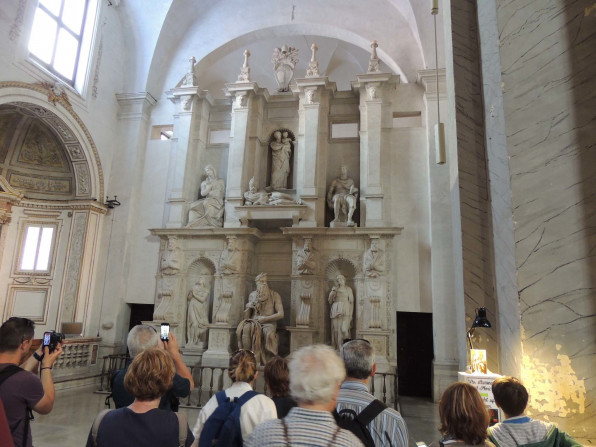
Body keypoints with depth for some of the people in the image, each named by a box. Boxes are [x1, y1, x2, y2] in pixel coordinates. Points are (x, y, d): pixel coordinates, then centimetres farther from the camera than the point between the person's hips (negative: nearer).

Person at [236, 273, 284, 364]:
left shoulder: (274, 295, 2)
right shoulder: (253, 294, 12)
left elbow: (280, 314, -5)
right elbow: (246, 317, 15)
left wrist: (263, 318, -12)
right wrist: (248, 308, -9)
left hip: (268, 322, -2)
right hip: (254, 322, 2)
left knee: (269, 334, -36)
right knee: (246, 329, -32)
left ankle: (267, 362, -25)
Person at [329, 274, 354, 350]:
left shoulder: (348, 289, 8)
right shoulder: (334, 289, 15)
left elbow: (351, 302, 5)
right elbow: (330, 301, 13)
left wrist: (351, 314, -3)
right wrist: (332, 292, -2)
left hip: (345, 312, -2)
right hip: (335, 311, 2)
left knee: (344, 329, -13)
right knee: (336, 329, -2)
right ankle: (337, 347, 5)